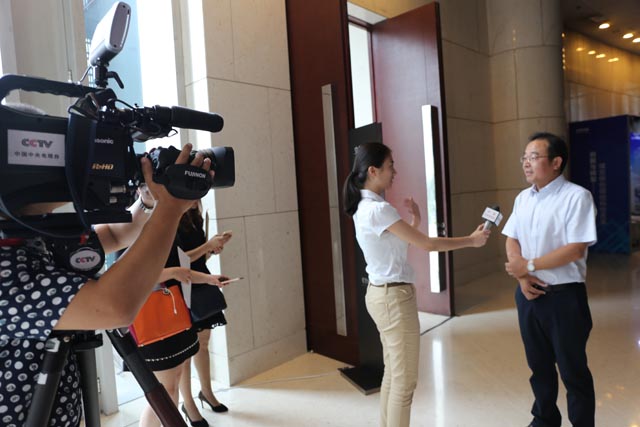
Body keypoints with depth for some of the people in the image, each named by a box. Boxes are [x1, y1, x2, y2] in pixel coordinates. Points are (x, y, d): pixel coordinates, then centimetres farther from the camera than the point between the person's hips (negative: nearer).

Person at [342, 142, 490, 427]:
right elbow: (426, 244, -18)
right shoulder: (378, 209, -22)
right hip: (394, 297, -10)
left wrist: (415, 219, 3)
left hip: (382, 294, 10)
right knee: (404, 381, 4)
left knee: (393, 374, 20)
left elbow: (402, 242, 17)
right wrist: (471, 240, -7)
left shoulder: (364, 206, 8)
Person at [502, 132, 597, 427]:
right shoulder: (523, 198, 8)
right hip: (528, 293, 6)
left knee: (572, 370, 8)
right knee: (539, 366, 20)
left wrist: (529, 265, -16)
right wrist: (522, 276, -7)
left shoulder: (577, 196, -13)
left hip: (564, 295, -6)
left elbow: (576, 249, -19)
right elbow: (511, 240, 8)